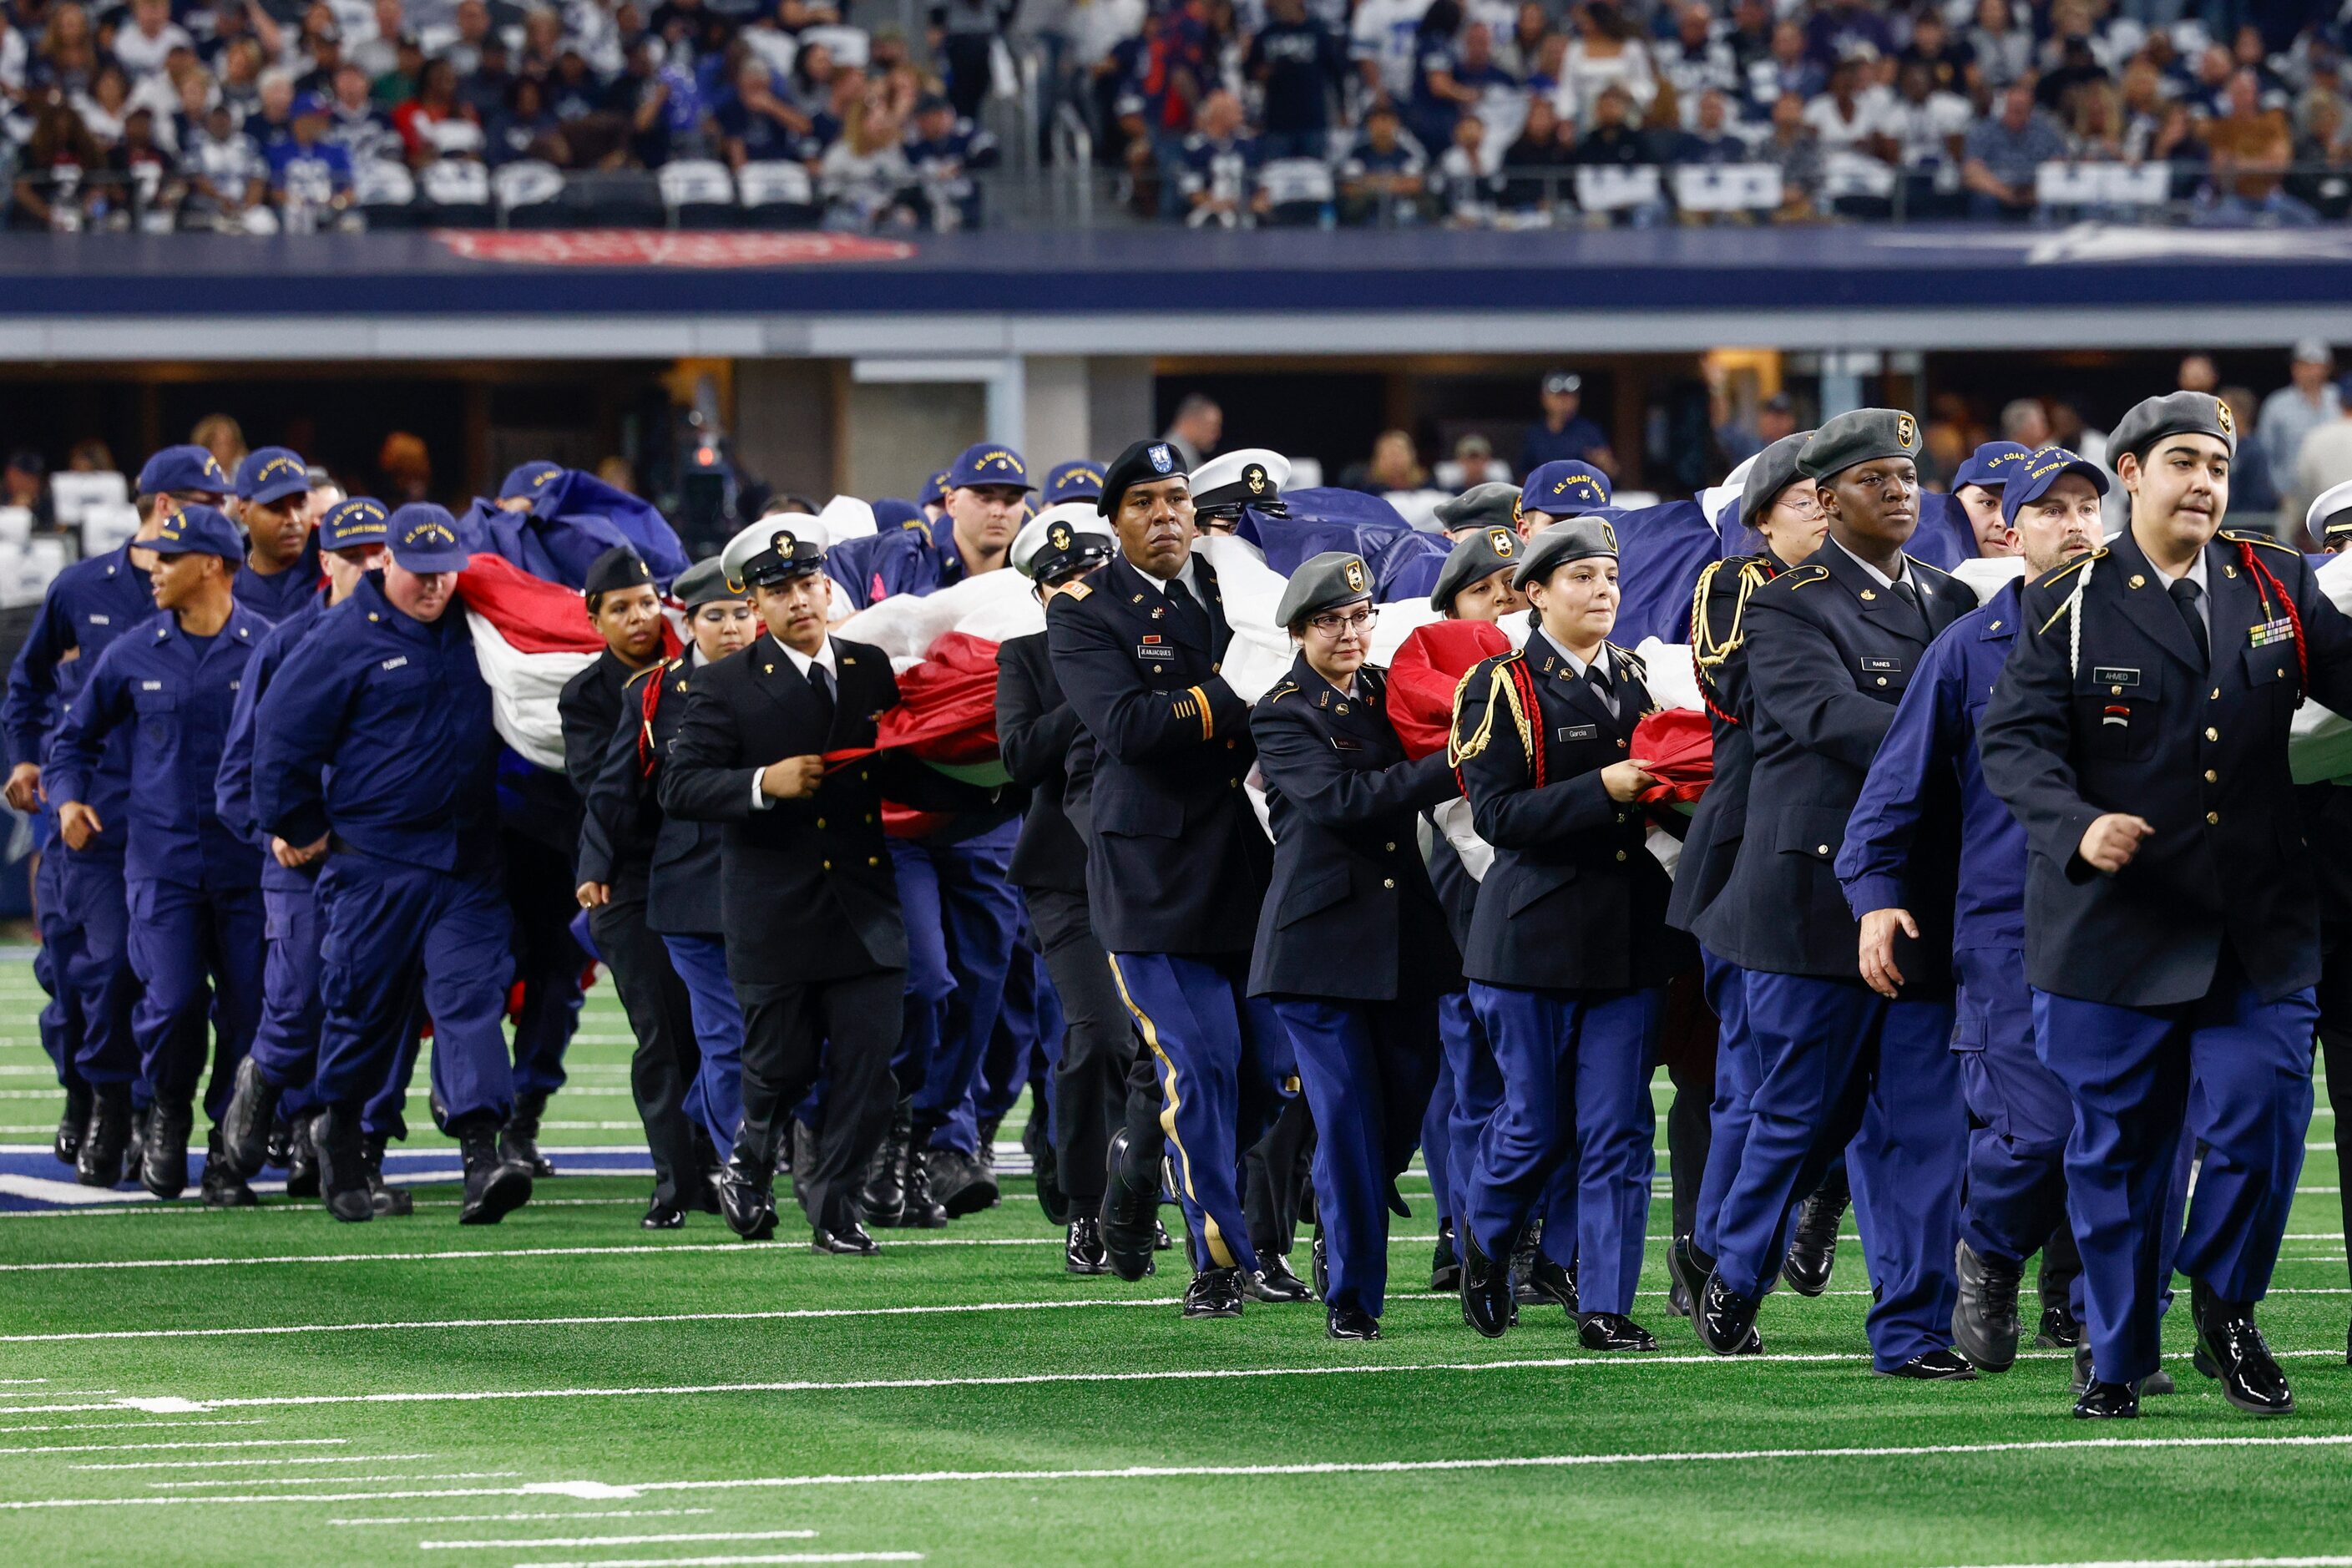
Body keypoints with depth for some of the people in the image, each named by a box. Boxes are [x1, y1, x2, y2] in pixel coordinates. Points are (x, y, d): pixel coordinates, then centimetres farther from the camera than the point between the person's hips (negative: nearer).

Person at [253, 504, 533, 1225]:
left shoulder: (475, 628, 11)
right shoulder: (347, 638, -5)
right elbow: (282, 732, -3)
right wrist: (296, 827, 0)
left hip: (467, 863, 3)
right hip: (374, 859, -3)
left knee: (471, 995, -10)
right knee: (363, 1002, 3)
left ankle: (481, 1153, -20)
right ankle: (340, 1136, 22)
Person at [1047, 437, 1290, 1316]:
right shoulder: (1085, 615, -2)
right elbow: (1125, 724, -17)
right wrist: (1236, 697, -18)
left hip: (1255, 870, 5)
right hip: (1160, 874, -5)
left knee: (1273, 1066, 5)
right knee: (1201, 1068, -6)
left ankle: (1144, 1165, 30)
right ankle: (1221, 1258, 4)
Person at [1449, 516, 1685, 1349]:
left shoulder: (1633, 678, 13)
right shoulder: (1503, 687, -4)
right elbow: (1497, 813, -14)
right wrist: (1602, 791, -22)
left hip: (1631, 933, 4)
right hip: (1538, 931, -4)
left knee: (1618, 1129, -1)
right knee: (1538, 1123, 3)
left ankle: (1602, 1302, 3)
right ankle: (1485, 1241, 31)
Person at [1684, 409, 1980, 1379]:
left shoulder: (1953, 604, 15)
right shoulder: (1786, 607, -5)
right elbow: (1832, 715, -20)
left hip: (1930, 905, 5)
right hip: (1824, 892, -5)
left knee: (1924, 1124, 1)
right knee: (1807, 1115, 4)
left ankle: (1912, 1331, 4)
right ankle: (1732, 1270, 28)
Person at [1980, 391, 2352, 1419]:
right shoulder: (2070, 605, 0)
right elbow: (2014, 738, -7)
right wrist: (2079, 826, -25)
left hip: (2261, 933, 2)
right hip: (2117, 932, -2)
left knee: (2259, 1125, -5)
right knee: (2117, 1148, 5)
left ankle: (2226, 1311, 20)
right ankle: (2117, 1357, 19)